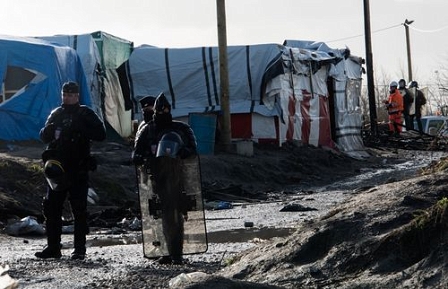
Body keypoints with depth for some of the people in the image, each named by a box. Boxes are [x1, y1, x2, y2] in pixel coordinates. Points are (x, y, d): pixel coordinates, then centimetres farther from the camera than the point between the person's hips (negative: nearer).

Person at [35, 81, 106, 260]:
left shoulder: (85, 114, 1)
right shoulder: (56, 114, 14)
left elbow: (100, 134, -8)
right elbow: (44, 137, 18)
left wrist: (81, 130, -21)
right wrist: (48, 130, -6)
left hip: (78, 170, -5)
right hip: (56, 169, 5)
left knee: (79, 210, -4)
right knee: (51, 207, 3)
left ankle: (79, 249, 1)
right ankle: (53, 247, 10)